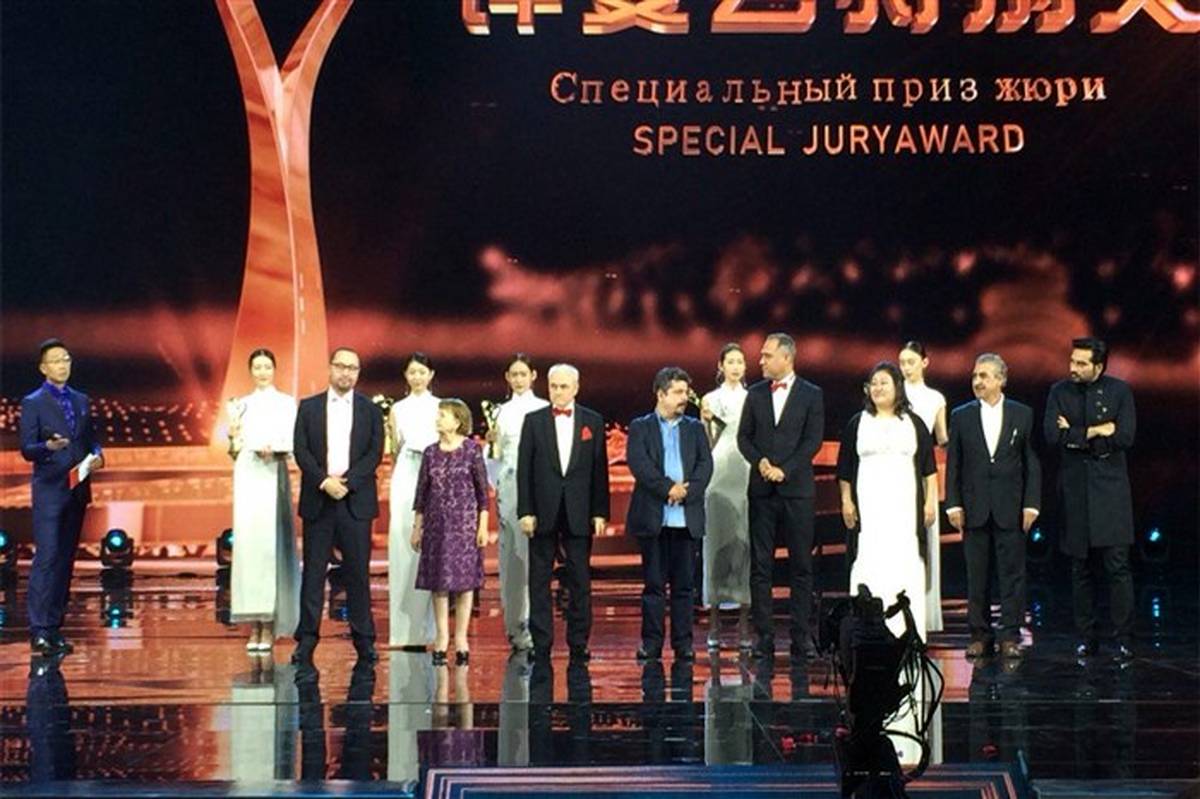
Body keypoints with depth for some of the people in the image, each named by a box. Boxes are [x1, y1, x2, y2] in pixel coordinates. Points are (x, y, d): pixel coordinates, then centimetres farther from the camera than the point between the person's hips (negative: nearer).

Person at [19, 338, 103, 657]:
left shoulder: (81, 401, 15)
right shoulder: (33, 403, -2)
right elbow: (27, 449, -8)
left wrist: (97, 455, -3)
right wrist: (49, 446, -28)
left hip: (77, 489, 6)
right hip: (49, 490, -5)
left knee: (66, 559, 7)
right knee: (47, 557, -11)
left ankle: (54, 627, 12)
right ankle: (38, 630, -11)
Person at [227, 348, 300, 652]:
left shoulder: (286, 402, 7)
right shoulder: (242, 405, 15)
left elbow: (292, 443, -1)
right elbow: (234, 452, 13)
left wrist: (274, 449, -20)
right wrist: (233, 437, -6)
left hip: (273, 476, -3)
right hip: (245, 476, 3)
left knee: (270, 542, -8)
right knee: (246, 543, -1)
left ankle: (270, 627, -6)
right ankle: (254, 626, 2)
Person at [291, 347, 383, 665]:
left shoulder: (370, 409, 8)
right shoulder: (309, 407, 8)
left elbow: (375, 453, -1)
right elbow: (301, 451, 0)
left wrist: (347, 482, -13)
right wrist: (324, 481, -13)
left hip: (356, 500, 0)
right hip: (317, 499, 0)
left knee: (358, 571, 1)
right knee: (313, 570, 2)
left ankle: (363, 639, 7)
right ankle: (307, 639, 6)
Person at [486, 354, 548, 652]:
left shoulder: (543, 409, 2)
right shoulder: (504, 411, 14)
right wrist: (492, 441, -1)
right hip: (507, 486, 4)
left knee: (531, 553, -9)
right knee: (510, 552, 3)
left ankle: (530, 625, -6)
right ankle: (514, 622, 10)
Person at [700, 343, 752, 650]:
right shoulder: (711, 399, 6)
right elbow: (705, 444, 3)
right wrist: (705, 420, -13)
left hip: (748, 475, 1)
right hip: (719, 473, -1)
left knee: (745, 542, -1)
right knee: (716, 541, -3)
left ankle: (744, 622, 2)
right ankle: (714, 621, 0)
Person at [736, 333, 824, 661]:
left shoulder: (811, 395, 3)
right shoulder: (755, 393, 11)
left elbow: (813, 440, -3)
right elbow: (743, 436, 10)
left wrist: (784, 469, -12)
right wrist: (759, 461, -8)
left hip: (796, 488, -2)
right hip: (761, 489, 3)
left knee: (801, 565, -1)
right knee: (760, 564, 2)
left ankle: (802, 637, 4)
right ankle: (763, 635, 6)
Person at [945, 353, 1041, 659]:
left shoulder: (1022, 415, 3)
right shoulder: (961, 416, 6)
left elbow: (1031, 462, 3)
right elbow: (953, 464, 5)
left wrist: (1031, 504, -4)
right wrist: (953, 504, -2)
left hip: (1010, 507, -1)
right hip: (974, 508, 1)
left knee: (1012, 573, 1)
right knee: (976, 576, 5)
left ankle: (1010, 636, 7)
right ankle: (979, 635, 13)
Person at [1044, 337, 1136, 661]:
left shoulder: (1120, 391, 0)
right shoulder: (1059, 391, 5)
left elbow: (1125, 438, -11)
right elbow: (1052, 435, -8)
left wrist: (1075, 437, -9)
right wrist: (1094, 432, -12)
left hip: (1110, 489, -2)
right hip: (1074, 489, 2)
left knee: (1117, 567, -5)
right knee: (1080, 569, 7)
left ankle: (1124, 639, 0)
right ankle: (1086, 638, 14)